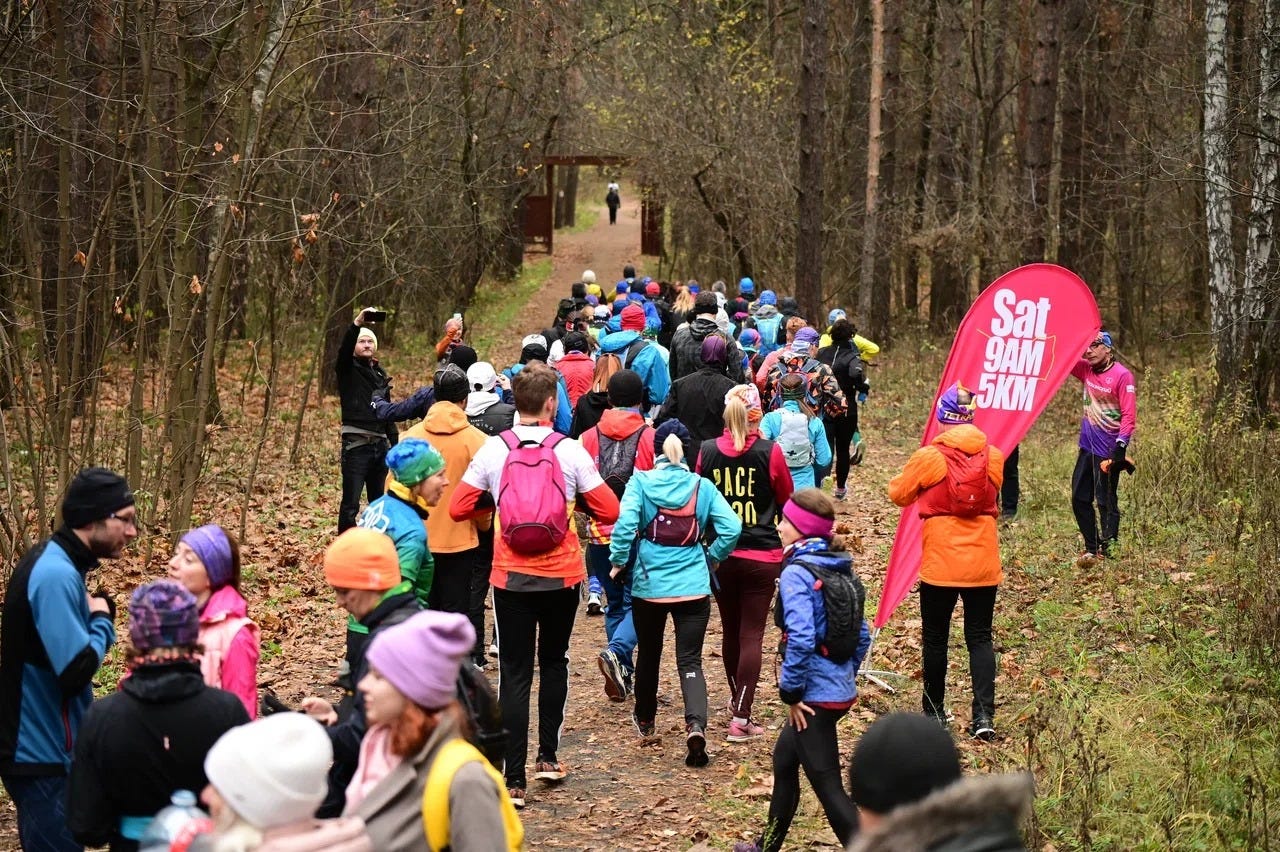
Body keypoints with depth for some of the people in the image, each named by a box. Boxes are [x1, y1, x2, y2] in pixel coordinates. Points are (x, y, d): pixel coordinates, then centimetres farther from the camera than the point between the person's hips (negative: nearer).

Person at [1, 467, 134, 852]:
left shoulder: (54, 563, 9)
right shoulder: (56, 575, -23)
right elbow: (76, 671, -28)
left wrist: (97, 613, -2)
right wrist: (102, 621, -12)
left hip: (40, 746, 10)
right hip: (44, 754, -10)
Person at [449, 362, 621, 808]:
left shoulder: (493, 450, -4)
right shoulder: (570, 451, -6)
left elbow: (458, 508, -1)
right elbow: (609, 510, -6)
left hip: (511, 577, 0)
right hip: (561, 574, 0)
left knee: (514, 675, 4)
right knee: (554, 661, 23)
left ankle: (514, 780, 1)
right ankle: (548, 756, 24)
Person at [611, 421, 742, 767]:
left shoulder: (641, 482, -4)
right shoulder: (702, 486, 0)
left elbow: (625, 523, -18)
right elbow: (732, 528, -7)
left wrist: (618, 561, -3)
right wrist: (711, 559, 9)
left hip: (648, 585, 0)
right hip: (693, 587, 0)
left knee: (648, 654, 21)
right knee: (690, 661, 1)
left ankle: (645, 721, 39)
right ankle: (696, 725, -22)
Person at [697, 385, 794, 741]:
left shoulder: (707, 452, -4)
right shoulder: (770, 452, -11)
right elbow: (786, 500, 4)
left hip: (721, 555, 3)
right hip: (762, 557, -3)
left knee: (731, 631, 18)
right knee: (752, 635, 0)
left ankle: (737, 698, 37)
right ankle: (741, 717, -5)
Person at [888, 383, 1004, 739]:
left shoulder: (929, 457, -10)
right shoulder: (993, 456, 0)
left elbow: (899, 494, 3)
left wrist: (908, 479, 24)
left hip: (940, 563, -3)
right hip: (982, 563, 3)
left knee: (936, 638, 11)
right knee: (980, 638, 7)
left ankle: (935, 712, 19)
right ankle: (984, 715, -4)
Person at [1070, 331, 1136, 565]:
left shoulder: (1122, 375, -13)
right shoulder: (1086, 370, 7)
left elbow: (1129, 414, -15)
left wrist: (1121, 444, -22)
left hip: (1109, 449, -7)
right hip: (1087, 447, 7)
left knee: (1106, 501, -1)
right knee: (1079, 499, 11)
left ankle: (1108, 550, 7)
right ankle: (1092, 547, 22)